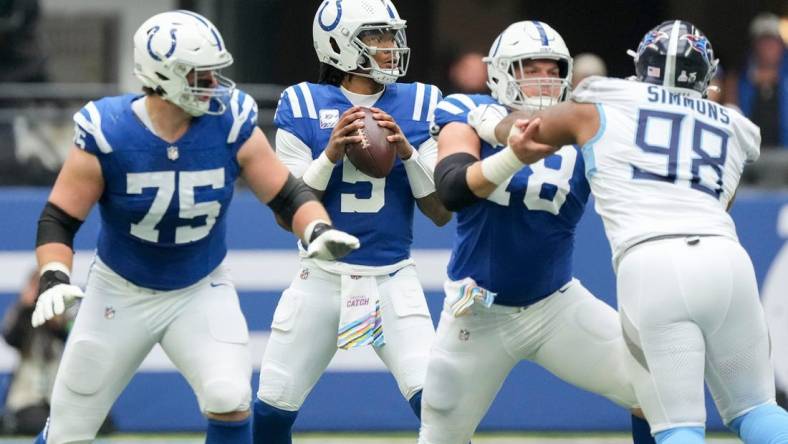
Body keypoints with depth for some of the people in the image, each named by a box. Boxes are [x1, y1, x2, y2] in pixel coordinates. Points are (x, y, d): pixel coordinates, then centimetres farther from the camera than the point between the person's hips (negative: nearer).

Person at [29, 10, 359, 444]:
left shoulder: (230, 124, -15)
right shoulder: (107, 134, -20)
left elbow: (288, 196, -10)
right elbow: (58, 219, -14)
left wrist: (319, 231, -30)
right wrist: (53, 279, -31)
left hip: (201, 292, 1)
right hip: (121, 294, -1)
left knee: (229, 401, -21)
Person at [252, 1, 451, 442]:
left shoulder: (419, 104, 1)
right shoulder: (303, 106, -2)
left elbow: (442, 213, 0)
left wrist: (407, 152, -15)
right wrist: (331, 154, -18)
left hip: (393, 280, 0)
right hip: (322, 278, 0)